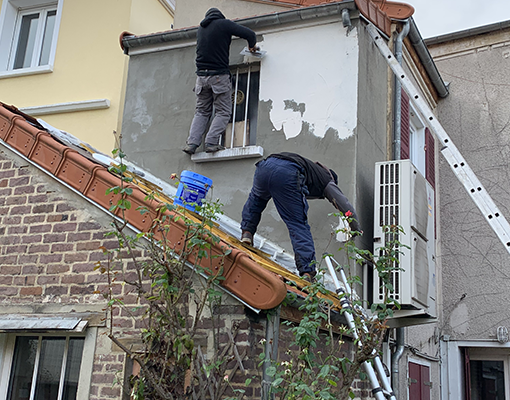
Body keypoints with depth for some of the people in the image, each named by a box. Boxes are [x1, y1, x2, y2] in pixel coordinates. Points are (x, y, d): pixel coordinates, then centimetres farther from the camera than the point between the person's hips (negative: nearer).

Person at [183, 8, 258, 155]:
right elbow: (250, 34, -8)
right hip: (219, 75, -5)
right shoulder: (224, 23, 0)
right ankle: (212, 142, -12)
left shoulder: (201, 28, 16)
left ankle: (191, 143, 0)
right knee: (223, 112, 2)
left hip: (201, 76, 5)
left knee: (201, 112, 13)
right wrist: (252, 46, 14)